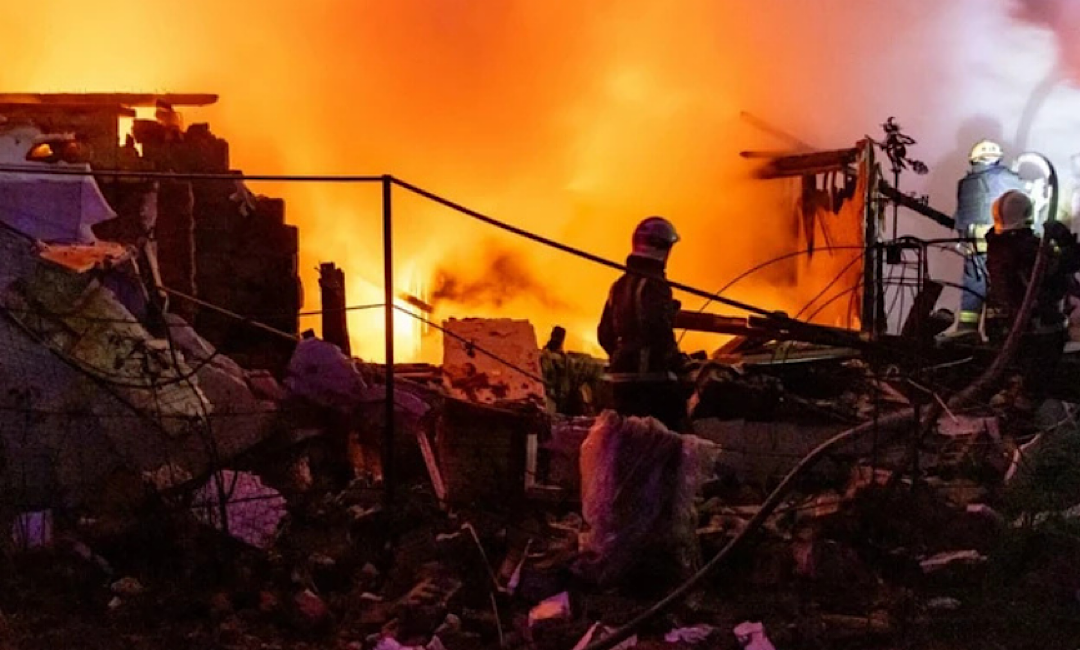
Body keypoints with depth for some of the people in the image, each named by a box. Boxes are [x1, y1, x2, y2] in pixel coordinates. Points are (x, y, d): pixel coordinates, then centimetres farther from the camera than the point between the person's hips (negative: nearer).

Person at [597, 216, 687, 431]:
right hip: (653, 377, -9)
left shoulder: (619, 286, 14)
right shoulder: (654, 285, -12)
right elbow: (661, 331, -22)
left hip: (621, 376, 9)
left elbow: (605, 334, 18)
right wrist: (675, 361, -8)